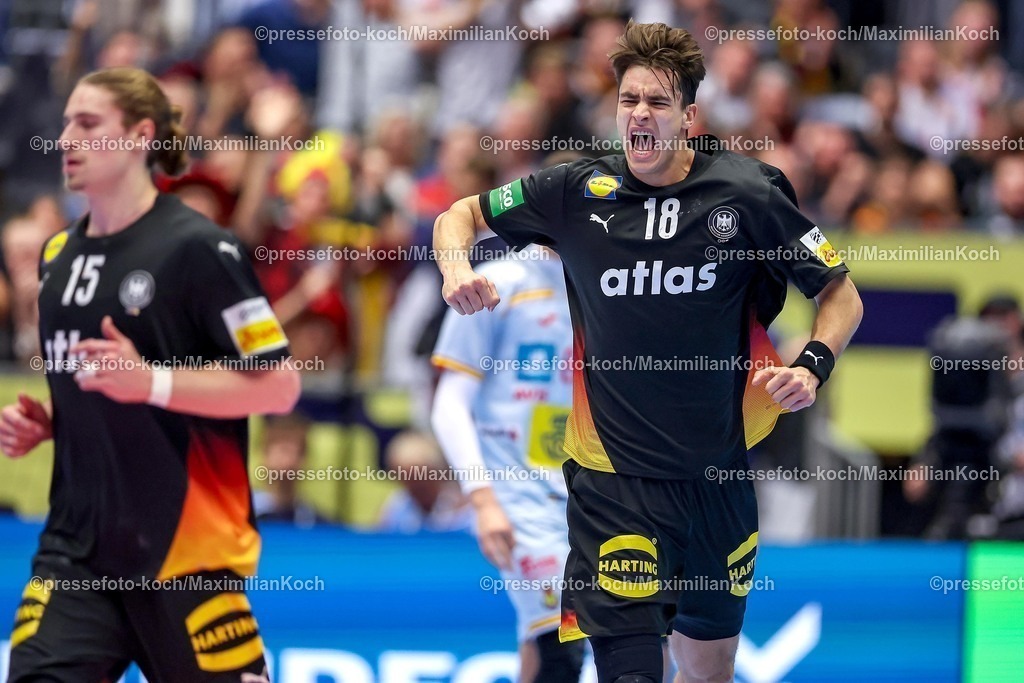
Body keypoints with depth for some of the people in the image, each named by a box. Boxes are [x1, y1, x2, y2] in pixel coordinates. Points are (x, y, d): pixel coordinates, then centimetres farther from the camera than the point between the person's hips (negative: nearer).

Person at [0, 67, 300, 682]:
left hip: (187, 547, -6)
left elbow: (279, 385, -13)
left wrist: (151, 382, -22)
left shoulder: (195, 248, -10)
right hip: (77, 547, 6)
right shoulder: (59, 256, 13)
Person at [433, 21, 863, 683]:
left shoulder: (748, 193, -6)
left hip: (718, 472, 2)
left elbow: (842, 294, 2)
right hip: (614, 473, -2)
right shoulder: (577, 192, -4)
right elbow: (459, 216, 10)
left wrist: (813, 367, -18)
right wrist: (458, 269, -12)